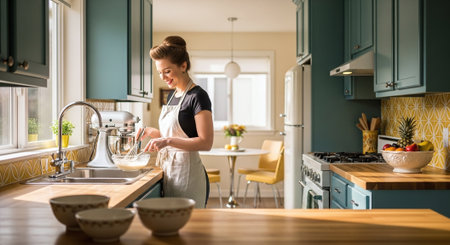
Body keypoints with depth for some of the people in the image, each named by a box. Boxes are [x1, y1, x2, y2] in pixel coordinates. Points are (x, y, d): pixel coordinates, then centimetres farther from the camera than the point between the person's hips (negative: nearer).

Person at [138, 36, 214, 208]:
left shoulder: (197, 96, -11)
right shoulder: (172, 95, 14)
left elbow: (205, 143, -18)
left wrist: (168, 141, -24)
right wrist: (152, 132, 7)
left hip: (187, 174, -8)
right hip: (169, 171, 8)